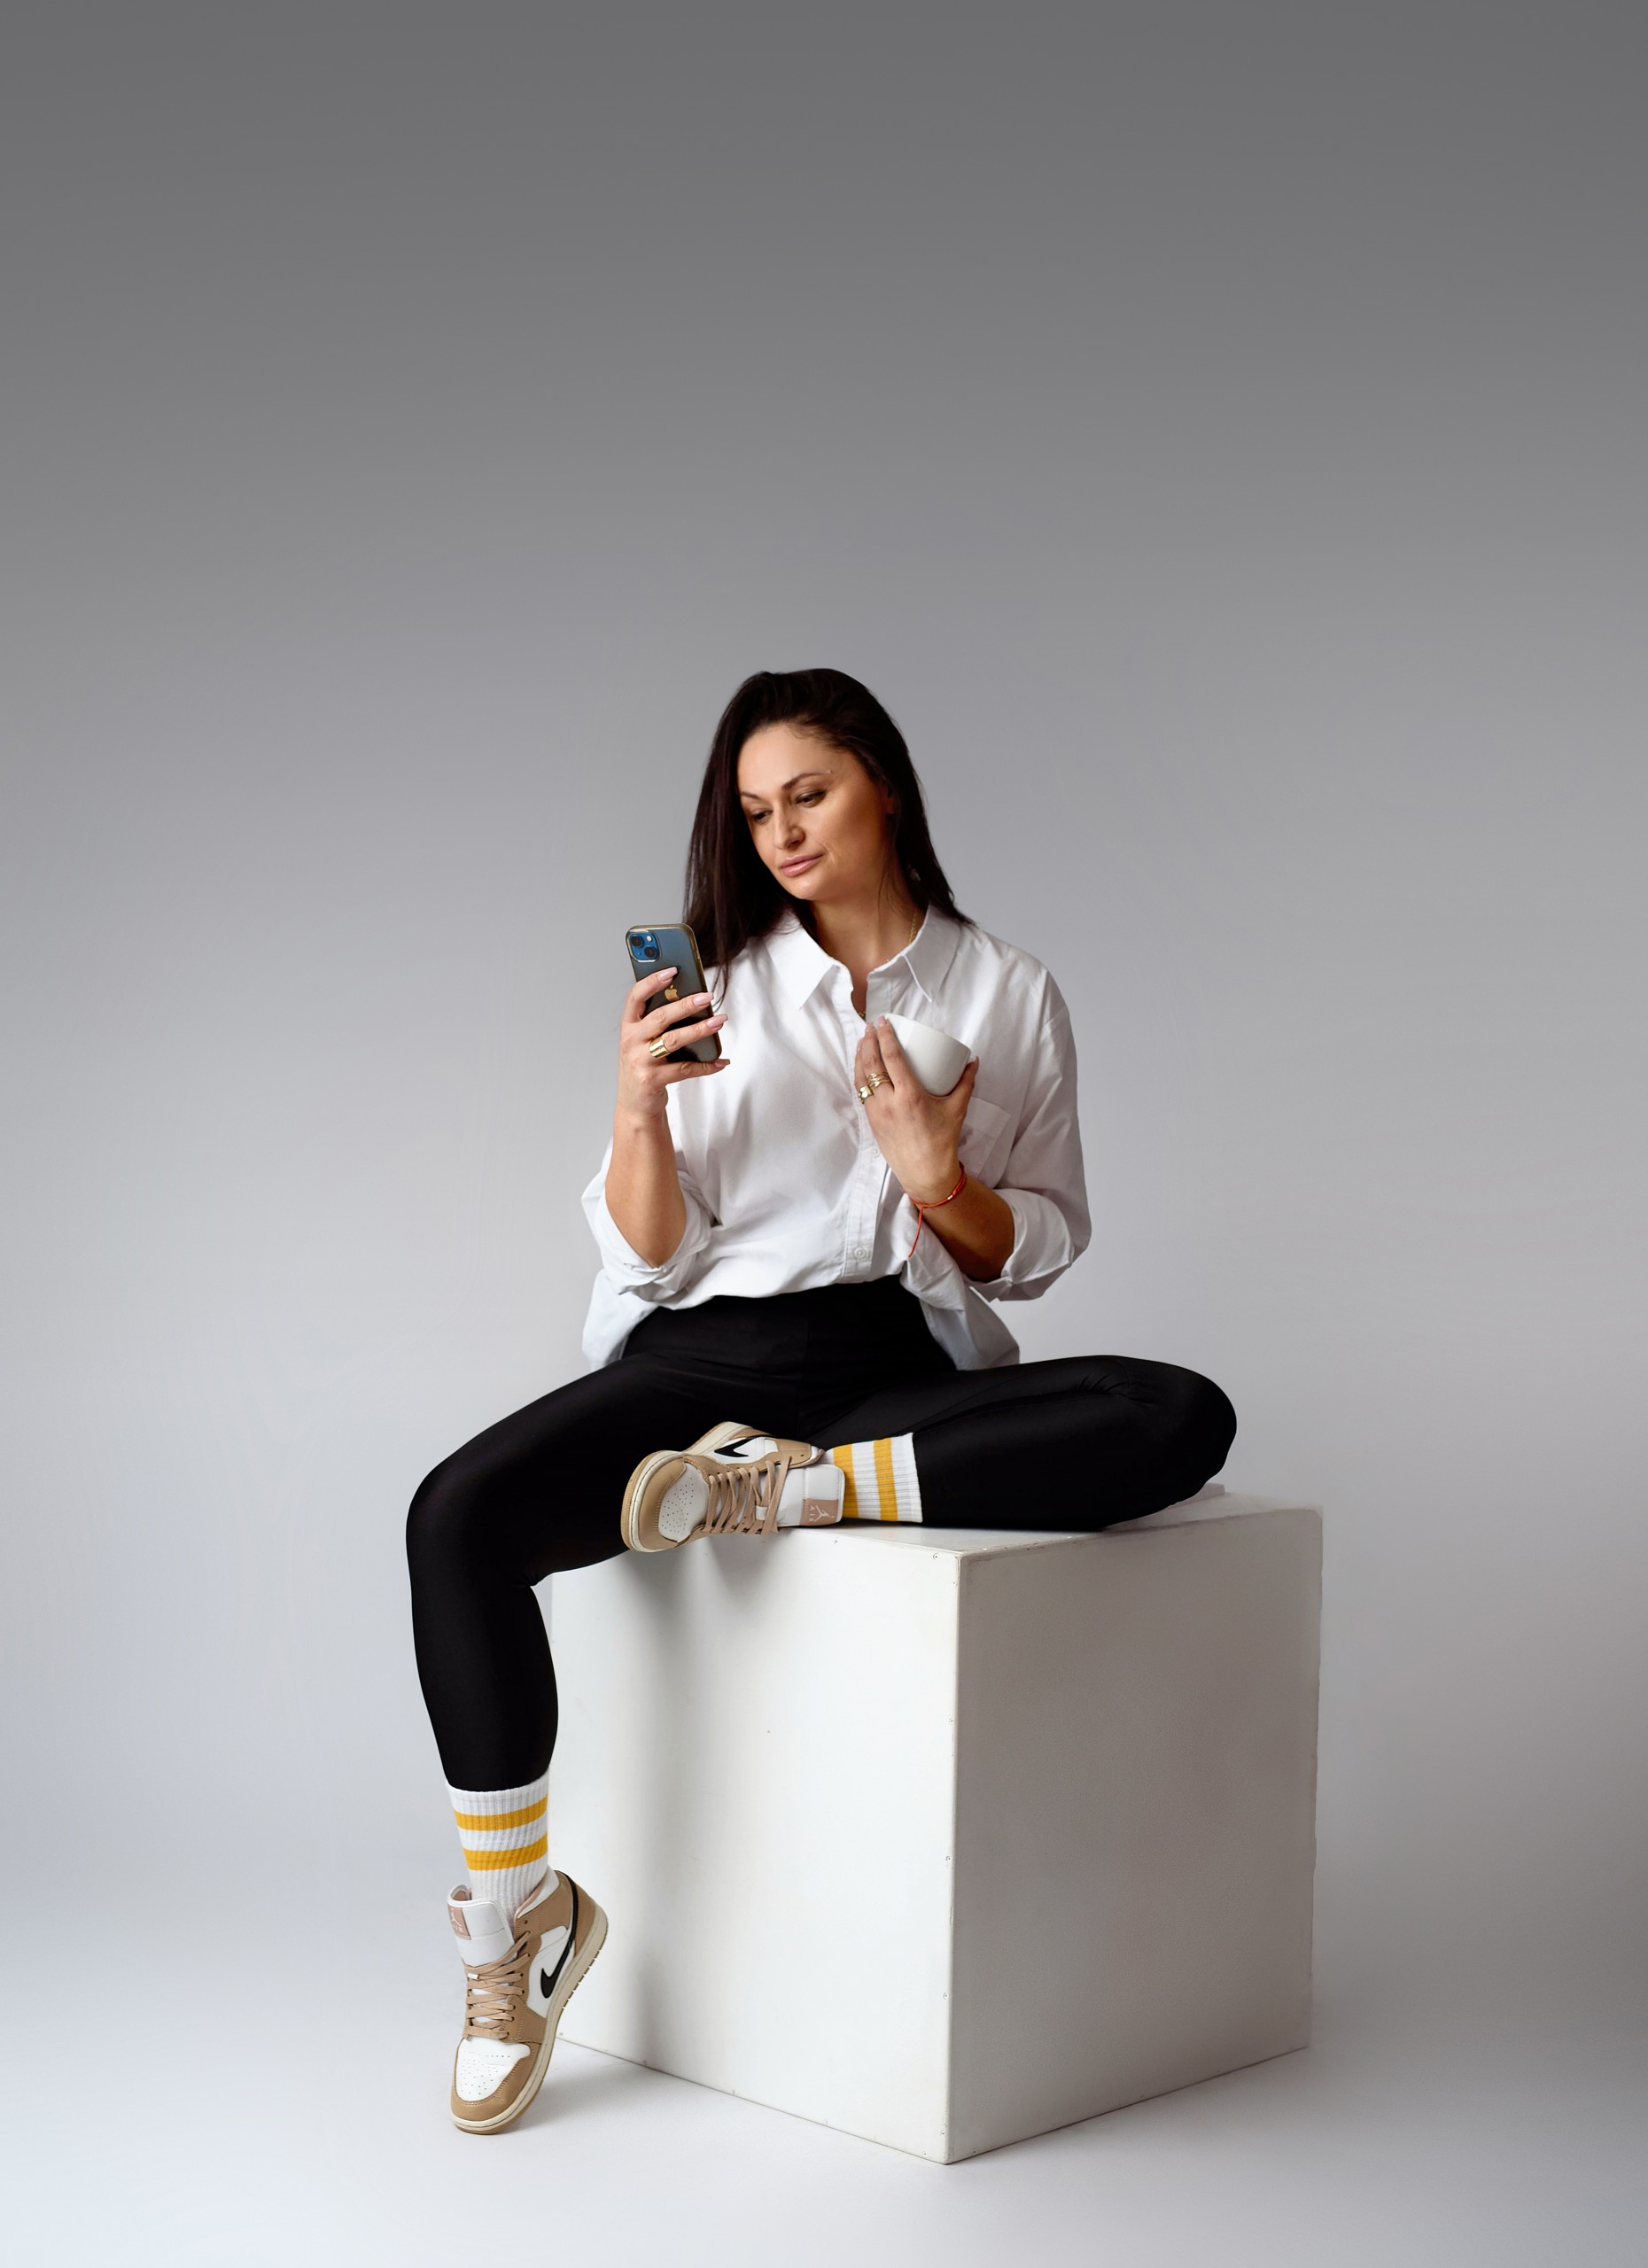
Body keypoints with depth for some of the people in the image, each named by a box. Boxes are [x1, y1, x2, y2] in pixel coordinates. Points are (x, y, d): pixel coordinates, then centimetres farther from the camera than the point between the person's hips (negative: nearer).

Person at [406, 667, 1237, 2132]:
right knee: (460, 1518, -28)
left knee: (1185, 1420, -27)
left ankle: (799, 1489, -22)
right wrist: (640, 1107, -13)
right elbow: (652, 1257, 5)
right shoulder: (718, 985, 8)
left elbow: (1036, 1254, 9)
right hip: (709, 1360, 0)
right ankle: (513, 1923, -11)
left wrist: (940, 1179, -10)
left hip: (907, 1371, 0)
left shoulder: (1007, 994, 8)